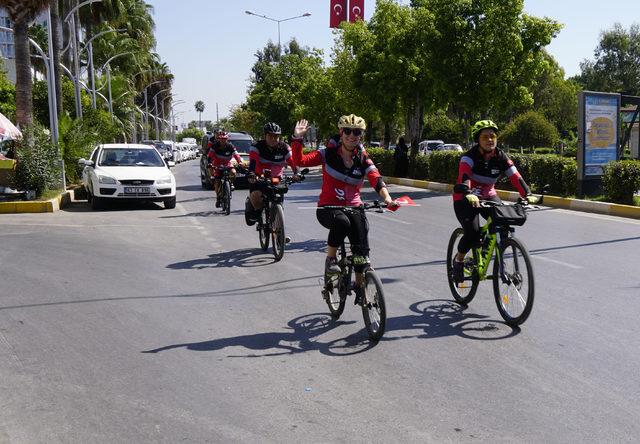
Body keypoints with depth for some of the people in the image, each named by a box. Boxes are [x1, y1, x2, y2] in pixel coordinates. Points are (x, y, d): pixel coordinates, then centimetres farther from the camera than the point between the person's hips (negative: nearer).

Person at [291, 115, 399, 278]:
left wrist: (387, 199, -30)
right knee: (342, 222, -36)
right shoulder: (329, 153, -2)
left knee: (361, 247, -16)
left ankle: (360, 284, 2)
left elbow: (376, 179, -13)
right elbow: (300, 161, -10)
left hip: (353, 207, 2)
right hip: (328, 207, -2)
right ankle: (330, 259, -14)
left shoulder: (363, 158, 2)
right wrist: (297, 138, -23)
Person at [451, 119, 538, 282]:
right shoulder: (469, 157, -21)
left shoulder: (501, 157, -8)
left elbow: (515, 177, -16)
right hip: (465, 199, -4)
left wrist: (527, 195, -33)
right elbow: (464, 177, -39)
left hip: (488, 196, 5)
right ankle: (458, 260, 6)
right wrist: (468, 195, -58)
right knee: (473, 233, -23)